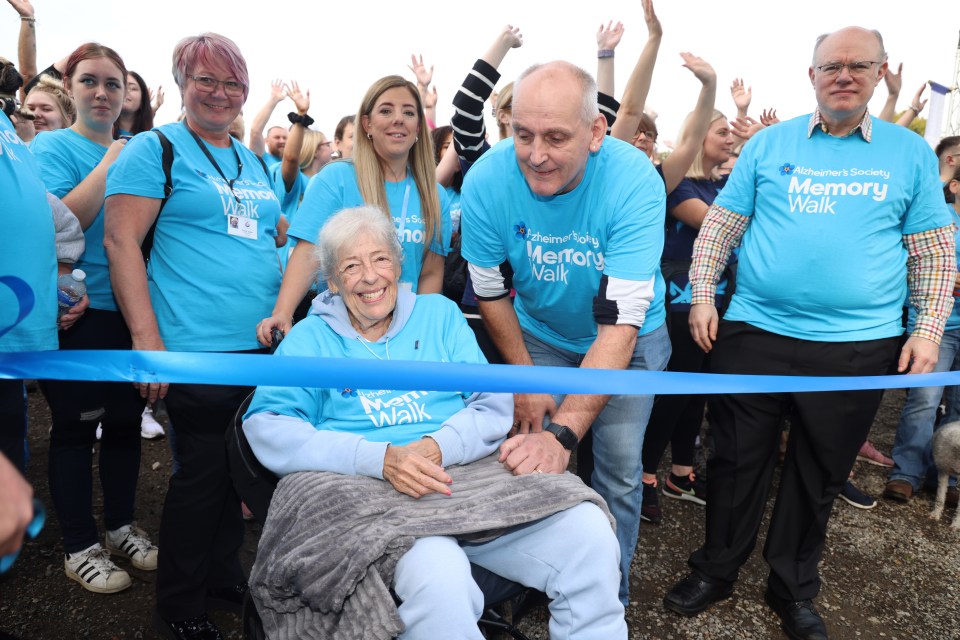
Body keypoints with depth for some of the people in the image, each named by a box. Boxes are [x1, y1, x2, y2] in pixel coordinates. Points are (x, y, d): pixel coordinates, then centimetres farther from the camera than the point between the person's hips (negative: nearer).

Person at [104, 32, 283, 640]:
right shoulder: (156, 148, -3)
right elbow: (121, 241, -10)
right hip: (199, 348, -6)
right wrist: (146, 339, -17)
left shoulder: (255, 162, 17)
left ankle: (223, 572, 36)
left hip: (264, 342, 7)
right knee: (202, 472, 2)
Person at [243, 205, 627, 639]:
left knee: (588, 532, -20)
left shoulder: (439, 314, 17)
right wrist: (380, 457, -18)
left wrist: (438, 447, -14)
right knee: (439, 580, -36)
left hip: (472, 473, 3)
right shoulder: (310, 338, 11)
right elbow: (267, 429, -4)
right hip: (372, 491, -3)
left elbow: (495, 406, 8)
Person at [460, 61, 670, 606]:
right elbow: (491, 292, -10)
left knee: (618, 470, 2)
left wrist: (564, 431, -44)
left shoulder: (635, 182, -34)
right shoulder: (486, 181, -25)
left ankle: (611, 593, 27)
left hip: (630, 339, -1)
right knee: (535, 464, 5)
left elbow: (620, 324, -37)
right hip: (540, 335, 2)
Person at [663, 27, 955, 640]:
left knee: (819, 476, 13)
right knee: (737, 461, 9)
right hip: (754, 333, 0)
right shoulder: (770, 144, 4)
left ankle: (794, 589, 32)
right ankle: (716, 569, 30)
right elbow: (720, 225, 4)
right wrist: (702, 297, -4)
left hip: (858, 346, 1)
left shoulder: (911, 153, 6)